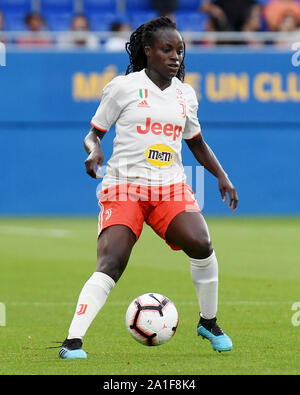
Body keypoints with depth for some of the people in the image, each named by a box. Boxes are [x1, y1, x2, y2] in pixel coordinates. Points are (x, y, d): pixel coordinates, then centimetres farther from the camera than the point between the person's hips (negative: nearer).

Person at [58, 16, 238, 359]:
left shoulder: (185, 94, 14)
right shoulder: (123, 87, 1)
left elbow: (196, 143, 28)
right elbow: (93, 133, 7)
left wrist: (221, 176, 16)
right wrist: (94, 151, -16)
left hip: (171, 188, 4)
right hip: (124, 186, -4)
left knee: (201, 244, -19)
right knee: (110, 264, -20)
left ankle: (208, 322, 4)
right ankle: (73, 341, -19)